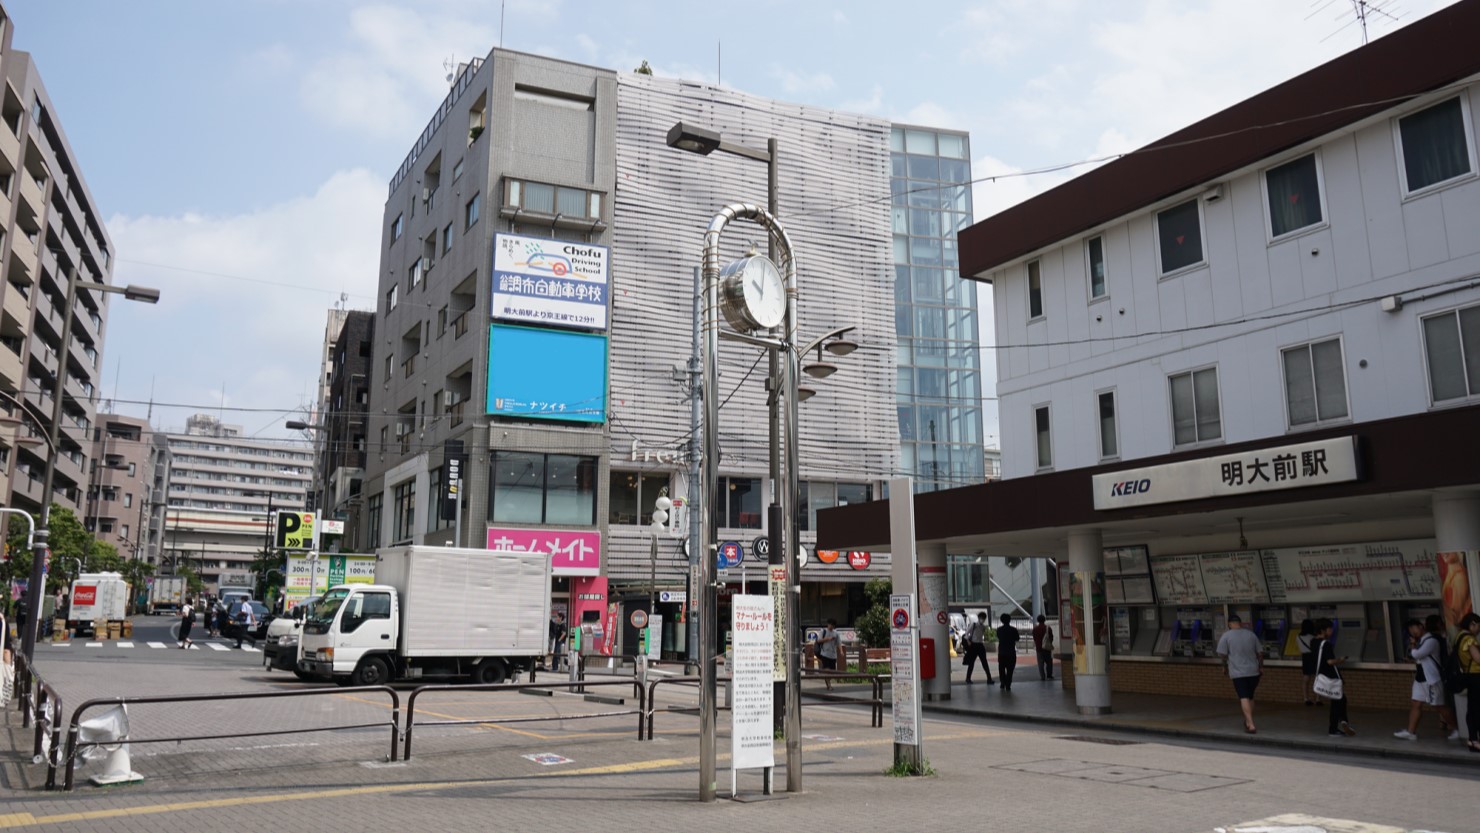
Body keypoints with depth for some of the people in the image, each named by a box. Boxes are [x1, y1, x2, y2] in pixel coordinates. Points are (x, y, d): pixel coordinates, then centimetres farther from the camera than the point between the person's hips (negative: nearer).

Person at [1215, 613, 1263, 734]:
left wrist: (1225, 666, 12)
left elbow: (1223, 654, -6)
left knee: (1244, 698, -7)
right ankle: (1248, 722, 28)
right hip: (1253, 671, 4)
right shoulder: (1251, 634, 5)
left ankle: (1250, 724, -20)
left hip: (1237, 672, -4)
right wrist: (1261, 667, 20)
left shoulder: (1226, 636, -6)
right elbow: (1260, 653, 8)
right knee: (1250, 697, 19)